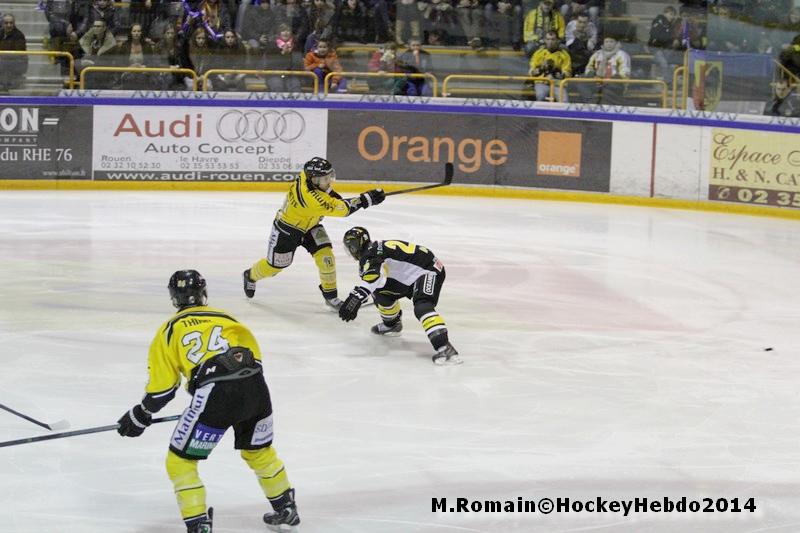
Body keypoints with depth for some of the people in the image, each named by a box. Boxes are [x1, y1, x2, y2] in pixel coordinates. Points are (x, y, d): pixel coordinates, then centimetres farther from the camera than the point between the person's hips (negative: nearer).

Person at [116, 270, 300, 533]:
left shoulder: (170, 331, 17)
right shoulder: (227, 318, 27)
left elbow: (162, 388, 14)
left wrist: (140, 416, 30)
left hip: (214, 396, -5)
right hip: (256, 388, 5)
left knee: (180, 460, 10)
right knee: (258, 450, 30)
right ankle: (286, 510, 42)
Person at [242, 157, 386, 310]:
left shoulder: (309, 175, -20)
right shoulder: (309, 196, -44)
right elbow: (342, 208, -46)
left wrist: (331, 193, -2)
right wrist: (366, 199, -47)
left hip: (310, 225, 7)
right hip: (287, 228, -7)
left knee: (325, 256, -9)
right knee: (275, 265, 13)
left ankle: (331, 296, 5)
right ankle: (250, 276, 44)